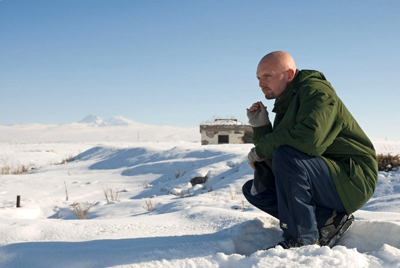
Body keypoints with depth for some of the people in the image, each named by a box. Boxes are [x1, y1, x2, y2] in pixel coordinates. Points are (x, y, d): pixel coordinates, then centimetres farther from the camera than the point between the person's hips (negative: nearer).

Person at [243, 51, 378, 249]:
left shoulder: (316, 90, -11)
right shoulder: (285, 105, 14)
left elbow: (309, 138, -31)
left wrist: (260, 149, -17)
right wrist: (260, 127, -6)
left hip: (352, 180, -9)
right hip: (324, 182, 9)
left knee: (286, 156, -31)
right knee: (253, 189, 4)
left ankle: (301, 240, -20)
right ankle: (327, 220, -5)